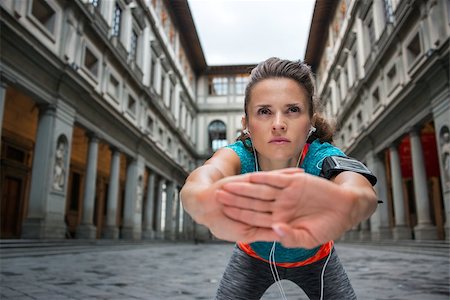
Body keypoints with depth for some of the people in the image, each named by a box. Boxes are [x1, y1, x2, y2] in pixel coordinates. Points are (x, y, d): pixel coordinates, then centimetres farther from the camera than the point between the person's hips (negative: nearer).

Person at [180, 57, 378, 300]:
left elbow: (366, 194, -56)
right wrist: (204, 199, -80)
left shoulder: (321, 157, -33)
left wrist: (347, 200, -81)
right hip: (253, 259, 0)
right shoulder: (240, 155, -31)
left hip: (315, 259, 0)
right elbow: (209, 171, -55)